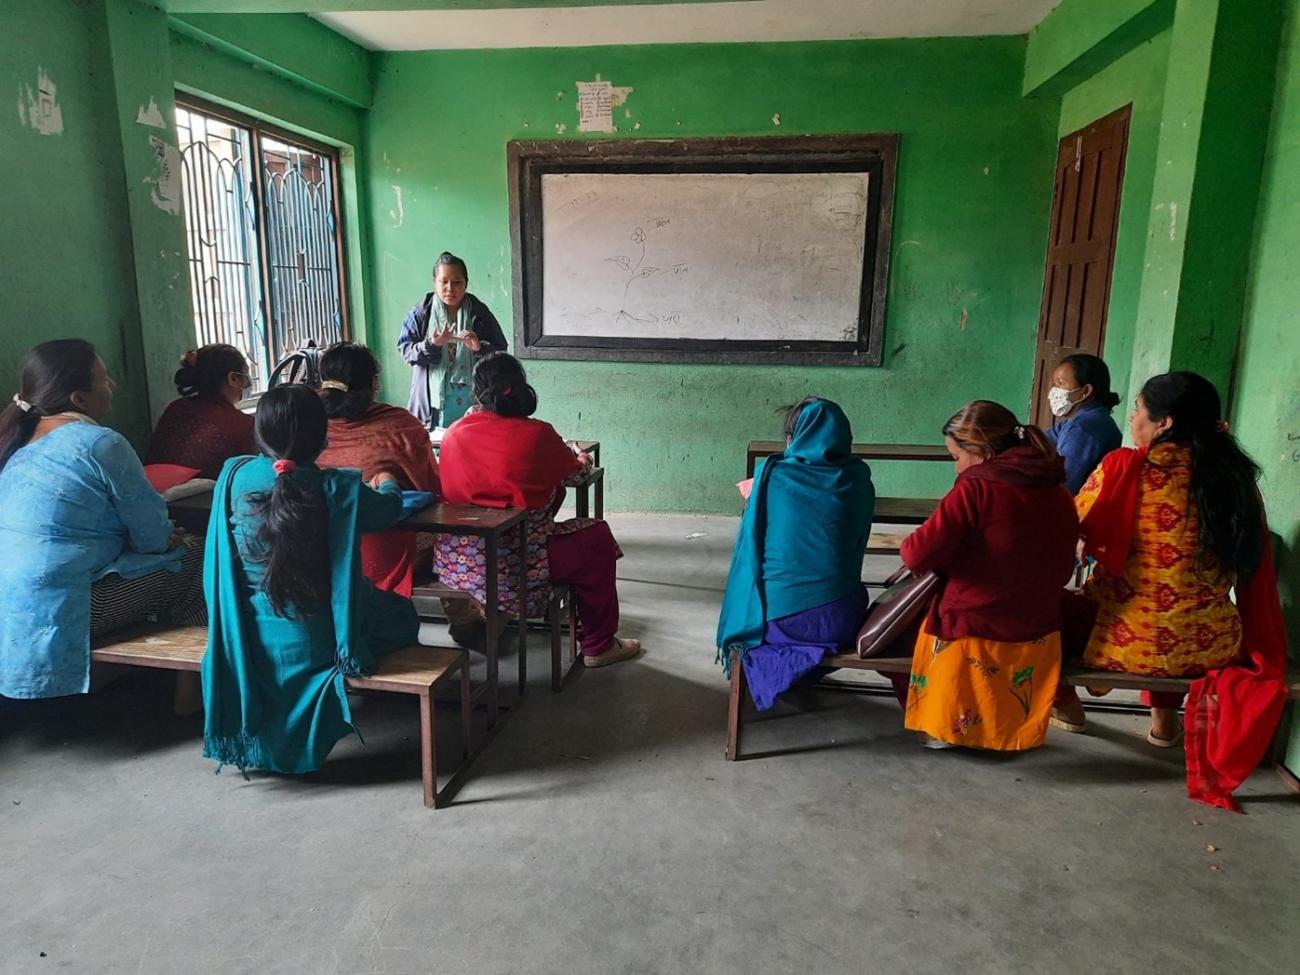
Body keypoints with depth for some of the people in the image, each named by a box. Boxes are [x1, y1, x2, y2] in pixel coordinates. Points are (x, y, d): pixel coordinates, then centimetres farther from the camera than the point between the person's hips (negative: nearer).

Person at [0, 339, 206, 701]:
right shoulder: (100, 444, -16)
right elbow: (153, 535, -11)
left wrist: (164, 537, 15)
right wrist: (172, 540, 12)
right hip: (50, 613, -9)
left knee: (174, 550, 20)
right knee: (194, 559, 4)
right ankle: (189, 686, 14)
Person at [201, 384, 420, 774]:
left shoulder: (234, 475, -10)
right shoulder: (337, 489, -20)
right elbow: (390, 507, -1)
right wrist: (386, 482, 25)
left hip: (244, 639, 5)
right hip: (313, 642, -5)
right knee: (402, 615, 22)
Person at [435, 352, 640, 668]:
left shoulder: (454, 434, 1)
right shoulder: (537, 434, -10)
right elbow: (571, 470, 10)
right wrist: (583, 461, 34)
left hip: (453, 564, 6)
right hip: (511, 567, -6)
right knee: (597, 535, 16)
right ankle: (598, 645, 27)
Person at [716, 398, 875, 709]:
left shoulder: (772, 473, -8)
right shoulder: (858, 478, -3)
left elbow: (750, 547, 4)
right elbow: (857, 548, 11)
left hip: (778, 619, -1)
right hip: (838, 621, 1)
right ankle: (808, 675, 40)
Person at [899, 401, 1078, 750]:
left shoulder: (975, 489, -19)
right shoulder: (1058, 495, 1)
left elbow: (919, 555, -21)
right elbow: (1061, 571, 13)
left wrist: (910, 547, 2)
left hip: (972, 633, -6)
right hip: (1036, 635, 7)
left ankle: (945, 725, 20)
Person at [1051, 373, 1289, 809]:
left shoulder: (1125, 466, -14)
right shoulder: (1237, 475, 0)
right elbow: (1254, 569, 8)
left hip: (1128, 642, -5)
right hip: (1211, 645, 5)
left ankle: (1065, 702, 32)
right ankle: (1165, 718, 40)